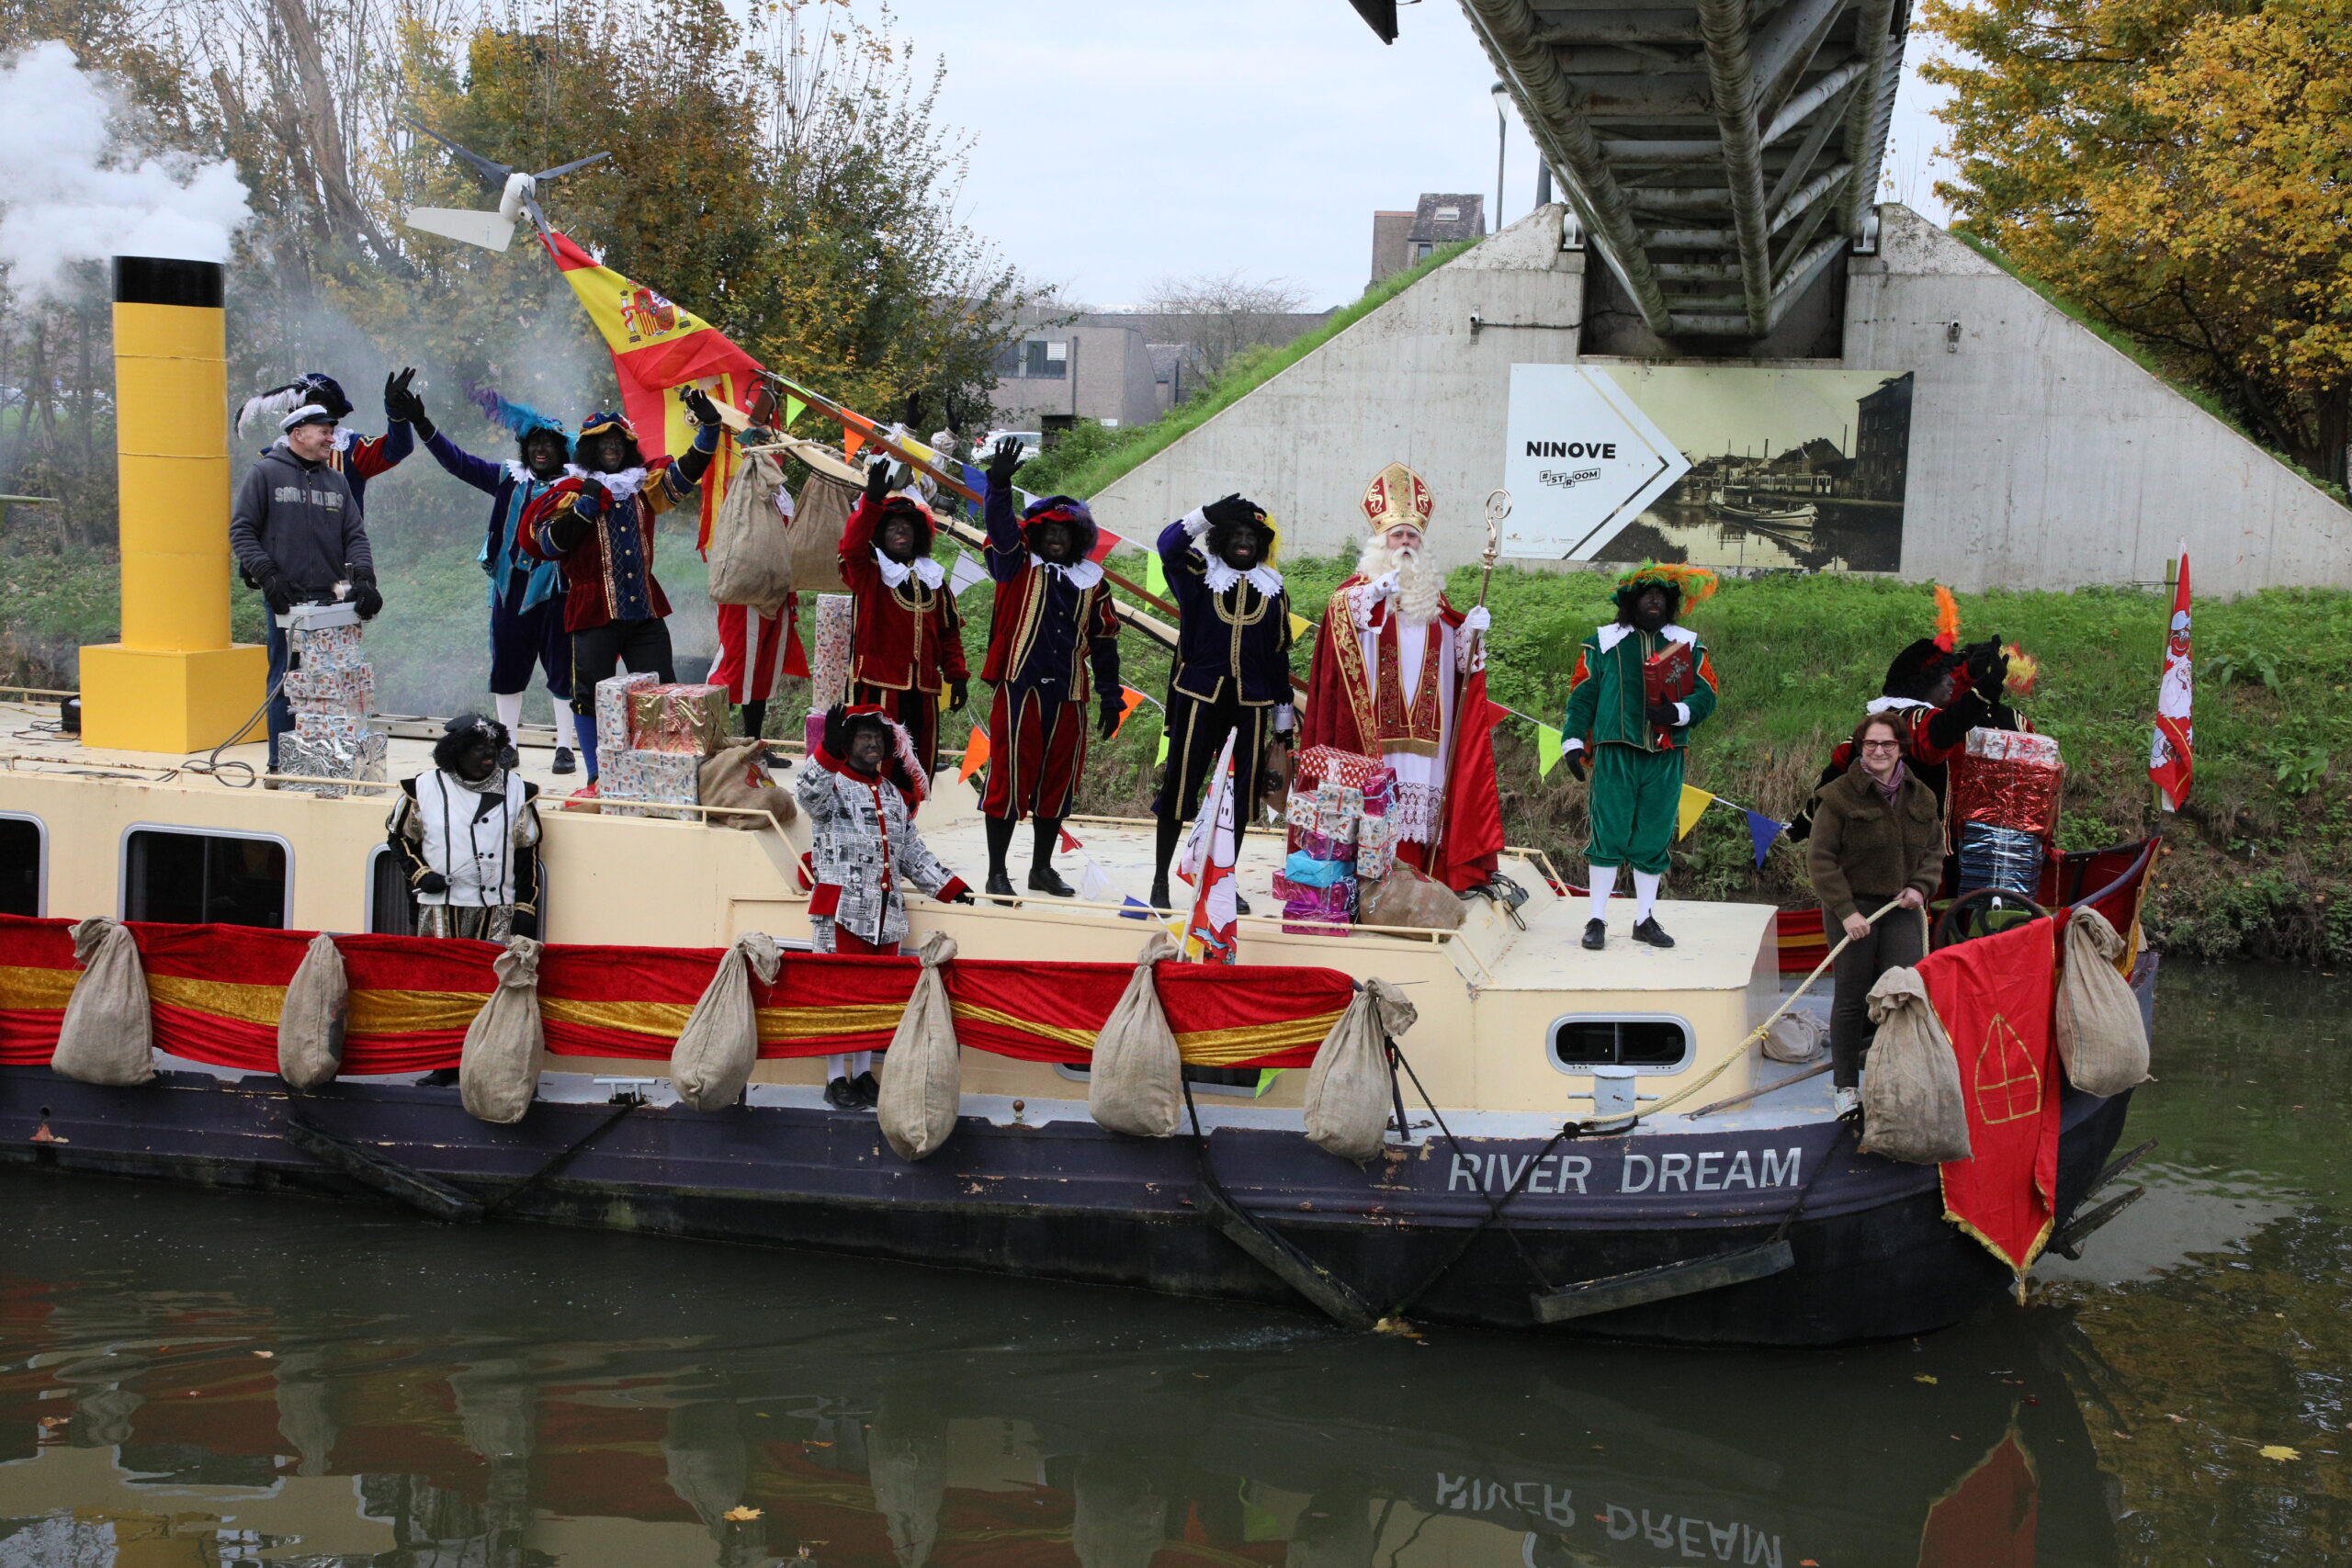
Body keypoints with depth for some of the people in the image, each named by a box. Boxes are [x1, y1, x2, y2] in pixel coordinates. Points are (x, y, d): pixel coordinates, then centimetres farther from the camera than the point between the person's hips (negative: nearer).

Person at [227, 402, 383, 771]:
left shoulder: (337, 481, 16)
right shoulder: (265, 474, 3)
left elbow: (355, 536, 13)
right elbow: (241, 531, 1)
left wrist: (363, 576, -5)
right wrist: (267, 574, -11)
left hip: (329, 600, 4)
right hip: (286, 600, -4)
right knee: (285, 683, -2)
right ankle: (281, 765, 3)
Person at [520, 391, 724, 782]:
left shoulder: (644, 483, 12)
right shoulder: (572, 491, 1)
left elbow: (687, 471, 3)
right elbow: (549, 544, -7)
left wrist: (709, 426, -12)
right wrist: (586, 505, -14)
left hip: (645, 610, 4)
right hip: (594, 612, -4)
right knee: (592, 693, -2)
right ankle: (597, 777, 9)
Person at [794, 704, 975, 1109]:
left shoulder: (895, 794, 18)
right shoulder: (832, 784, -2)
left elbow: (912, 850, 24)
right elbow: (809, 794, -27)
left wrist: (946, 885, 17)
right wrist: (829, 752, -41)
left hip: (887, 911, 6)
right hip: (841, 908, -6)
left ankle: (863, 1073, 20)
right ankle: (836, 1079, 2)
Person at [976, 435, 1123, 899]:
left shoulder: (1092, 582, 11)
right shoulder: (1019, 566, 2)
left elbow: (1104, 641, 15)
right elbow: (1001, 526, -15)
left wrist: (1110, 698, 14)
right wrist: (999, 484, -33)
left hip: (1068, 695, 4)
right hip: (1020, 687, -4)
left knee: (1057, 780, 11)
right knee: (1010, 777, -4)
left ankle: (1043, 867, 26)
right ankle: (997, 872, 4)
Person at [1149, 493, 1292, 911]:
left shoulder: (1272, 588, 10)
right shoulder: (1200, 574, 3)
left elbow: (1278, 653, 13)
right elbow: (1168, 545, -17)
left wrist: (1284, 712, 12)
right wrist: (1209, 514, -25)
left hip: (1251, 702, 3)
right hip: (1199, 696, -3)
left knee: (1242, 792, 5)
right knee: (1180, 784, -3)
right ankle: (1160, 880, 5)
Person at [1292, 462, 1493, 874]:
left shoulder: (1433, 592, 20)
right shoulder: (1362, 585, 7)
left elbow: (1454, 648, 24)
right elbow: (1337, 612, -14)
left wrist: (1472, 627, 4)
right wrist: (1373, 593, -28)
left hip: (1424, 725, 4)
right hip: (1376, 720, -4)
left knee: (1420, 783, -2)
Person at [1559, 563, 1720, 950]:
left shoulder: (1688, 645, 13)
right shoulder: (1603, 642, 8)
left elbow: (1707, 697, 9)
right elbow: (1580, 696, 6)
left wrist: (1678, 712, -11)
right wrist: (1573, 743, -3)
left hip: (1666, 758, 2)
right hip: (1615, 755, -2)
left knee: (1654, 841, 7)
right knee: (1608, 836, -4)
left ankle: (1645, 919, 16)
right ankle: (1597, 920, 2)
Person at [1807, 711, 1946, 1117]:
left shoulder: (1921, 797, 8)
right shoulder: (1840, 796, -7)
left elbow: (1934, 850, 17)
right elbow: (1821, 857, -9)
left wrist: (1921, 886, -3)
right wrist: (1846, 911, -15)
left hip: (1901, 907, 4)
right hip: (1852, 908, -4)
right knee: (1852, 999, 3)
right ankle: (1846, 1086, 15)